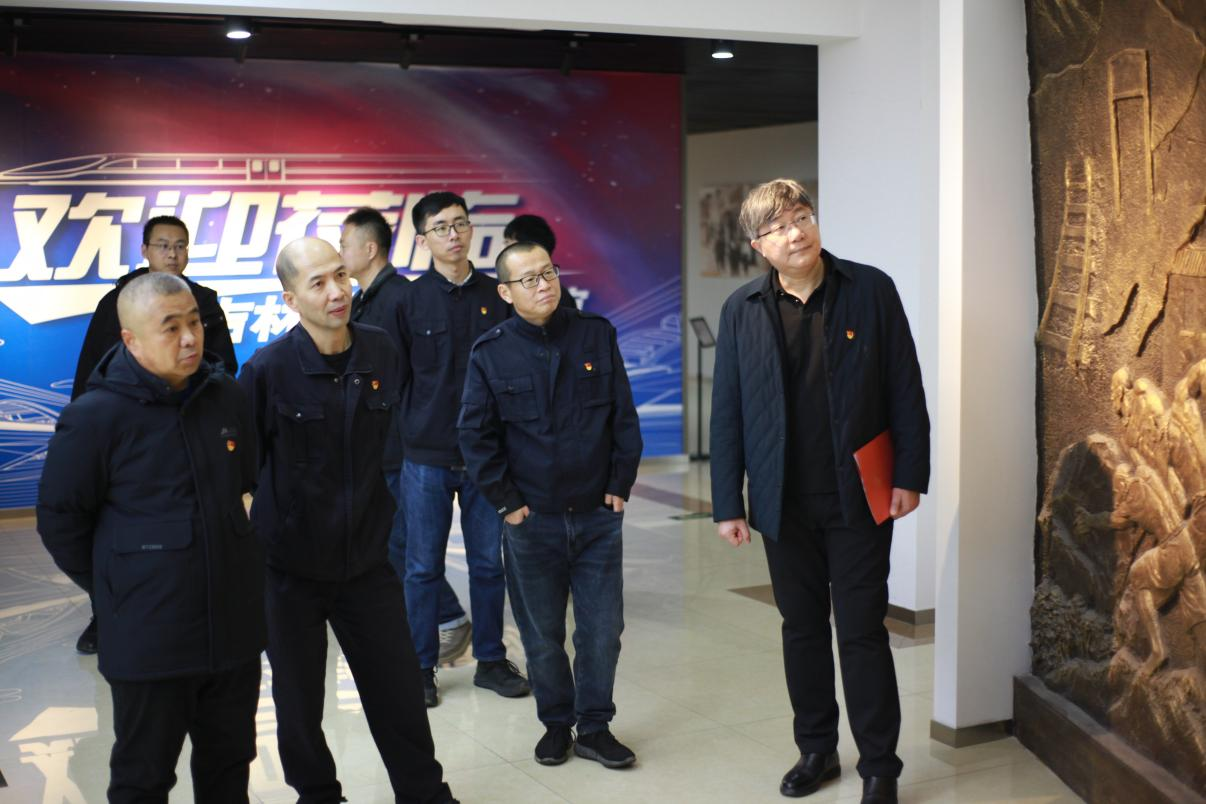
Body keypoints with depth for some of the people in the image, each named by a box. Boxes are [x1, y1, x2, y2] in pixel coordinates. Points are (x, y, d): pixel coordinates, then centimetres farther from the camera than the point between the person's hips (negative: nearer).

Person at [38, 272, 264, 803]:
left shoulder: (226, 396, 1)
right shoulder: (94, 418, -15)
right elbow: (59, 520, -6)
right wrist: (115, 588, 0)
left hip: (233, 623, 5)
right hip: (148, 639, -5)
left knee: (229, 760, 20)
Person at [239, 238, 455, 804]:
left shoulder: (381, 352, -2)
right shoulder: (268, 369, -14)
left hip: (367, 560, 3)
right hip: (290, 565, -2)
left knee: (399, 690, 7)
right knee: (299, 698, 11)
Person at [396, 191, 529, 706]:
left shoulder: (497, 297, 4)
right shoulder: (409, 301, -1)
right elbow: (394, 379, 1)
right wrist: (396, 446, -2)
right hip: (426, 456, -2)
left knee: (489, 562, 10)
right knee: (423, 567, 5)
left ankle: (490, 660, 23)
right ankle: (421, 668, 17)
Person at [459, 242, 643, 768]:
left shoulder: (596, 335, 1)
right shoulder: (490, 352, -4)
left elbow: (624, 417, 4)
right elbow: (476, 435, -2)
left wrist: (620, 485, 1)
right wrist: (506, 502, -4)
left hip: (598, 515, 1)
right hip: (531, 521, -1)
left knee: (603, 629, 5)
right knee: (542, 634, 9)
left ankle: (594, 727, 21)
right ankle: (556, 723, 27)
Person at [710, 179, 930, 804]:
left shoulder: (870, 290, -4)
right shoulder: (742, 311, 0)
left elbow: (905, 390, -2)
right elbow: (727, 412, 2)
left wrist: (910, 474, -7)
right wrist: (727, 504, 0)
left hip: (859, 497, -2)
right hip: (784, 503, 2)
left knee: (862, 633, 2)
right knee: (802, 630, 14)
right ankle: (816, 751, 29)